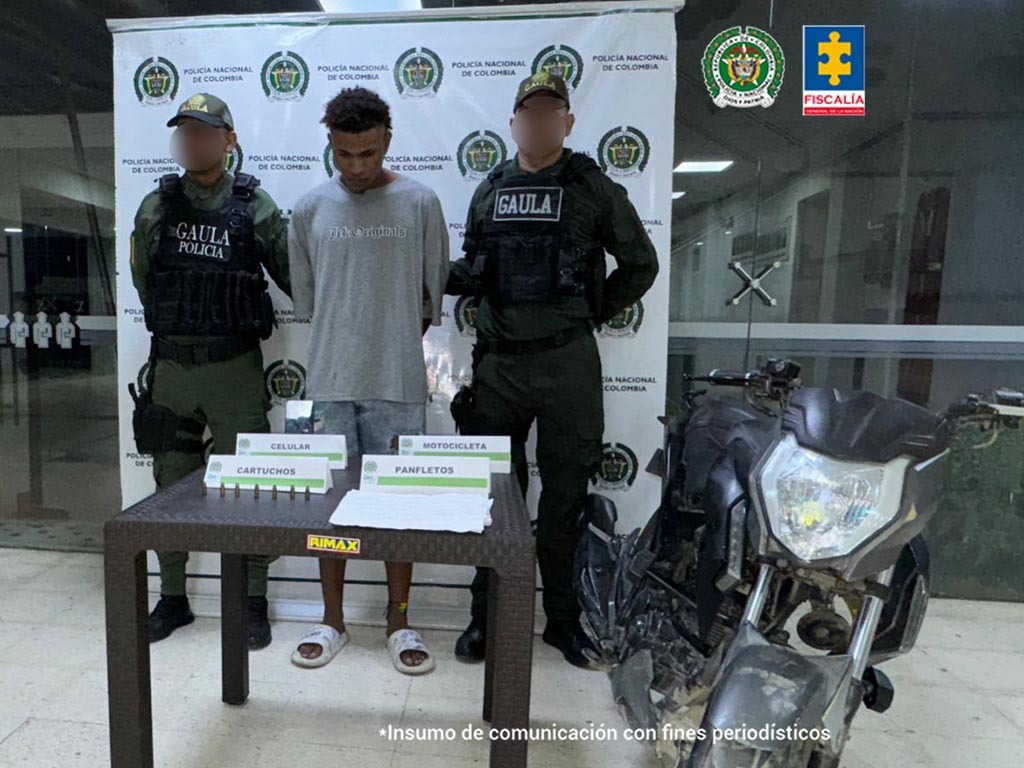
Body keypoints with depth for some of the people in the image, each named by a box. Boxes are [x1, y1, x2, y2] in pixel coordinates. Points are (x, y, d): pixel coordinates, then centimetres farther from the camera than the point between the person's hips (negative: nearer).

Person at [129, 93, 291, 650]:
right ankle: (172, 598, 29)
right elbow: (144, 283, 13)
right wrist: (181, 325, 10)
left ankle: (254, 603, 16)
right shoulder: (156, 207, 7)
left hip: (234, 365, -3)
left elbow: (291, 276, 1)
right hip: (170, 365, 4)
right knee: (171, 486, 12)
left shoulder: (254, 205, -1)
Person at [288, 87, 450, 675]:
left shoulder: (420, 203, 1)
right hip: (331, 381, 2)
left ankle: (400, 621, 22)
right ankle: (333, 620, 26)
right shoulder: (311, 208, 7)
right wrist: (343, 338, 8)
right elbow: (304, 296, 13)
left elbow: (434, 294, 5)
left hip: (398, 383, -2)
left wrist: (395, 340, 5)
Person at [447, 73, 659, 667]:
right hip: (498, 362, 3)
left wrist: (593, 314, 2)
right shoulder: (489, 192, 12)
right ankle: (489, 614, 26)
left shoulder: (595, 188, 3)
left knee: (565, 495, 8)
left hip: (568, 362, -2)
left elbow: (641, 264, 8)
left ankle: (563, 617, 26)